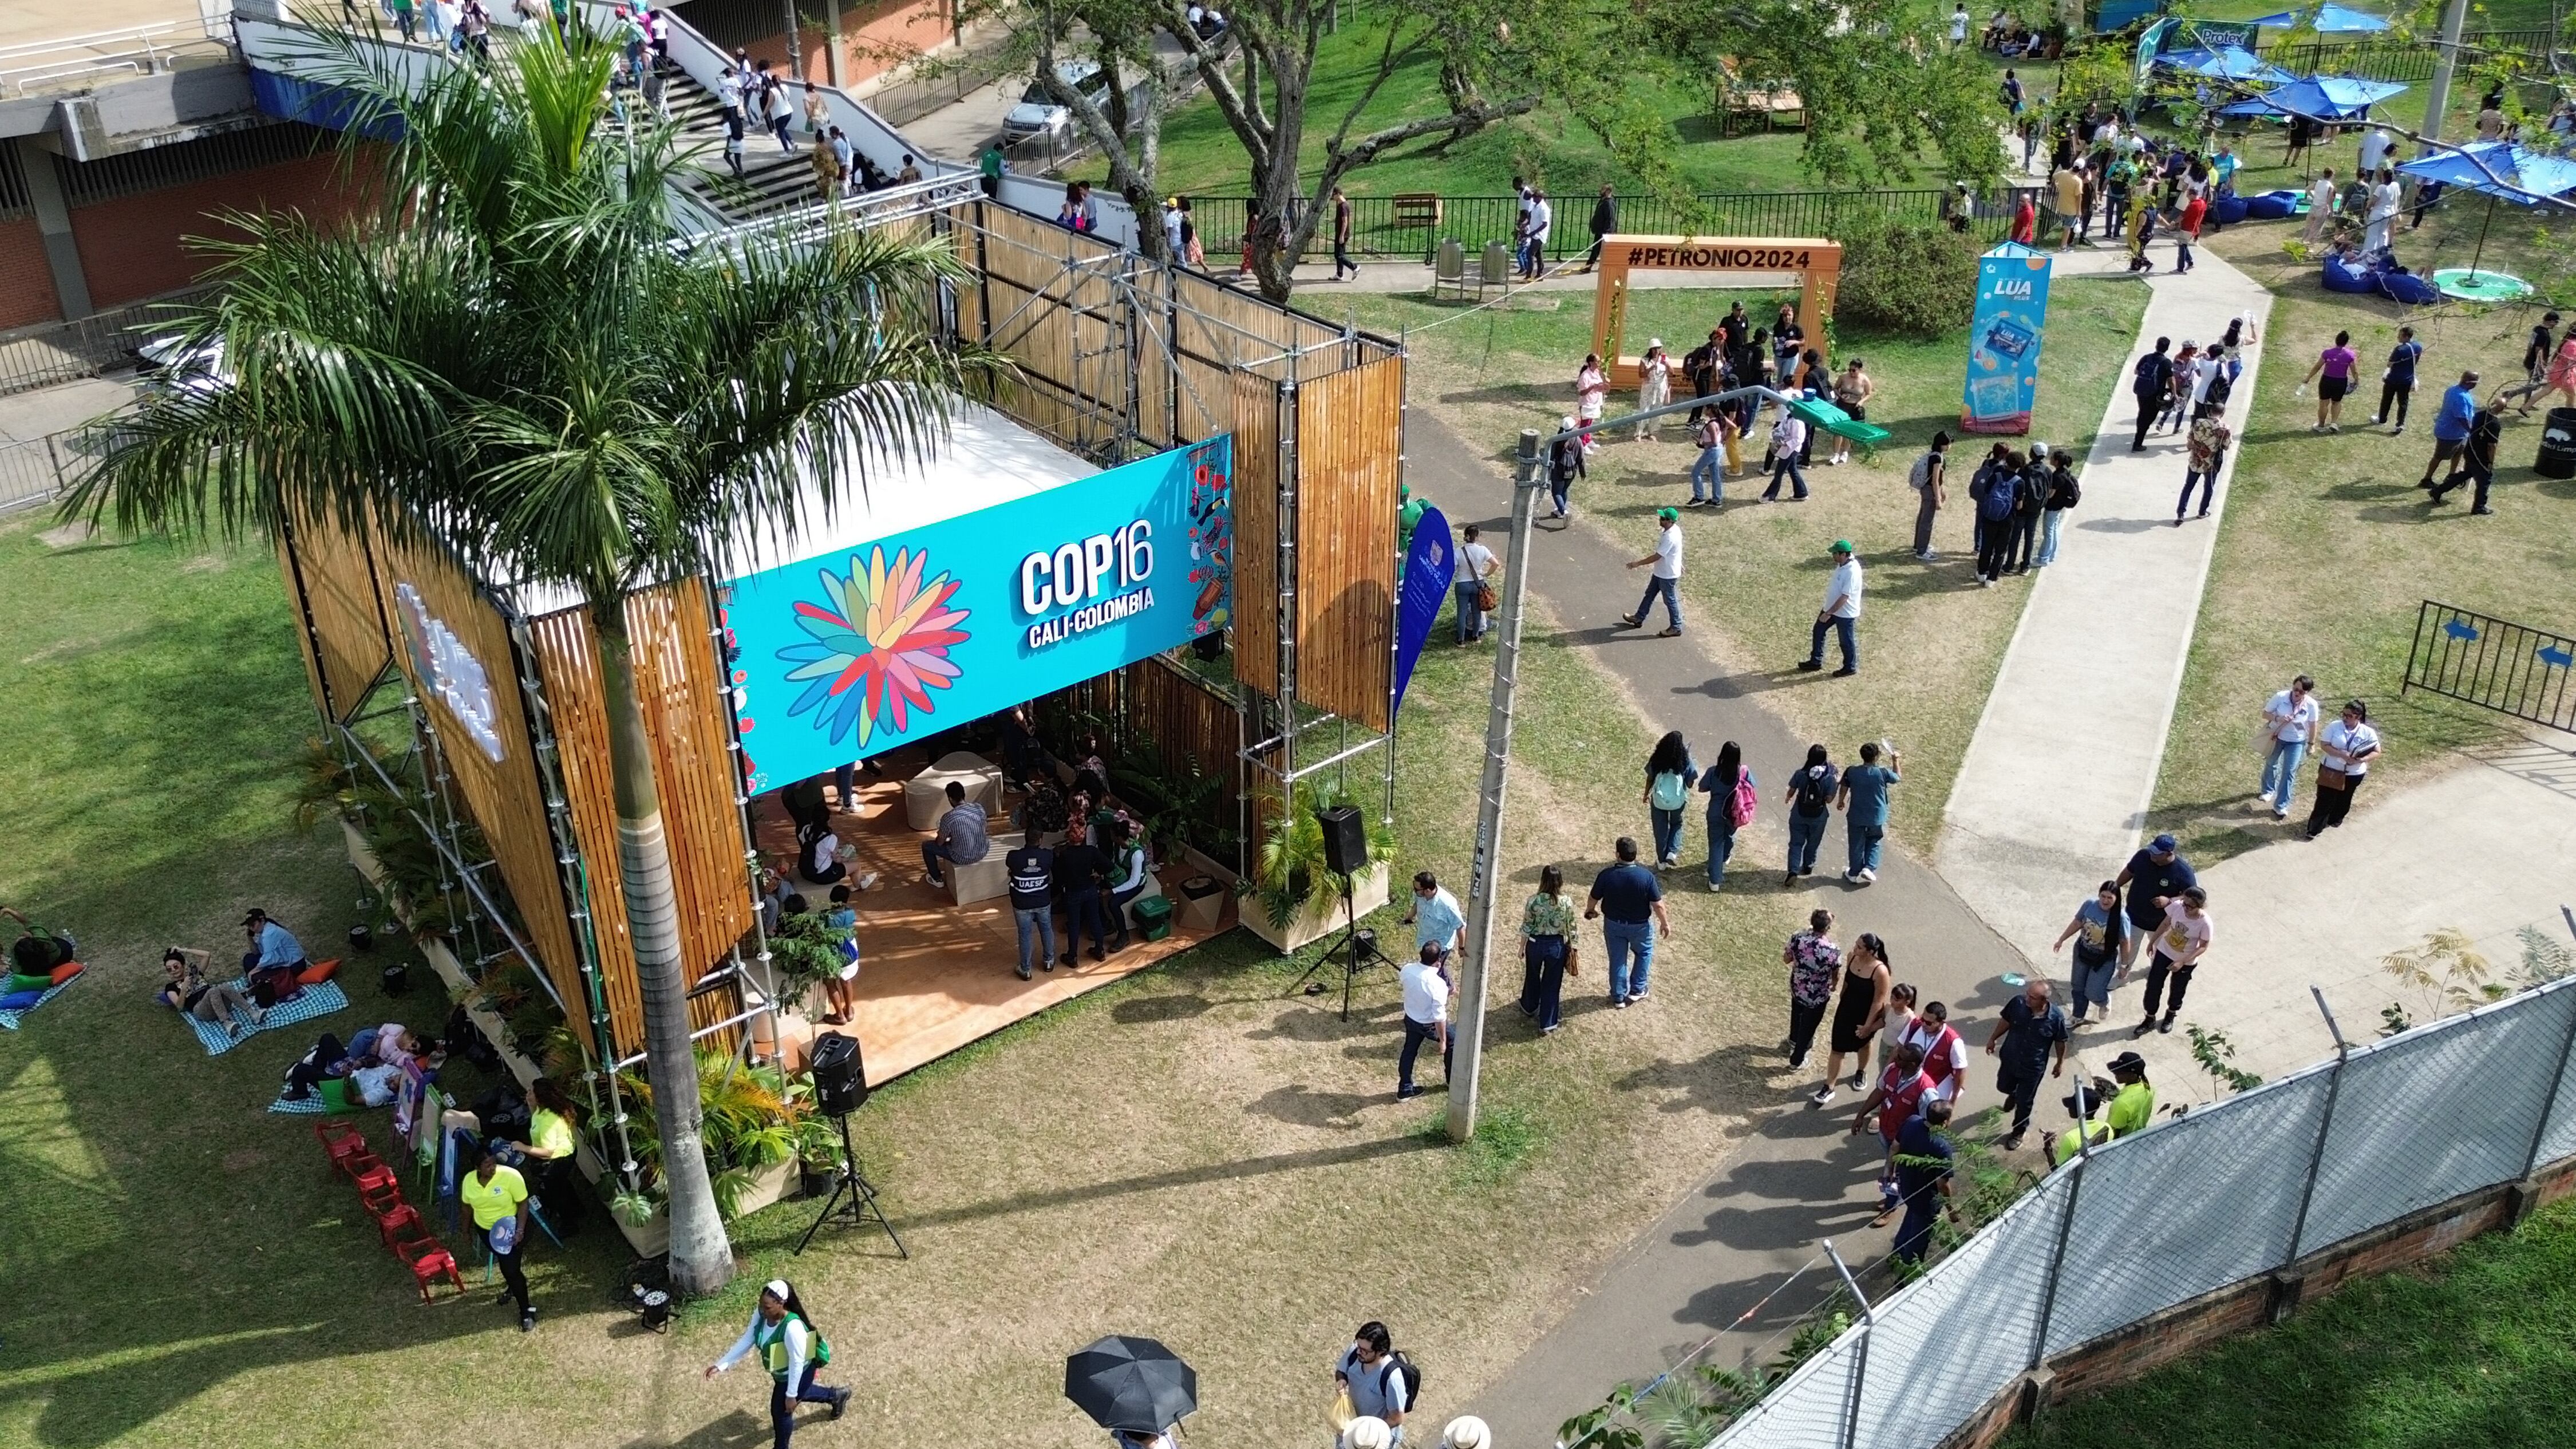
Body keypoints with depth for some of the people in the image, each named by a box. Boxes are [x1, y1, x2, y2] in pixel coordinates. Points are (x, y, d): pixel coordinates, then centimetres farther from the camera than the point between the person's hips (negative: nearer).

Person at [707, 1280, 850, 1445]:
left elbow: (797, 1363, -33)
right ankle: (836, 1396, 59)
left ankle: (781, 1446, 42)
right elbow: (746, 1341, -8)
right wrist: (721, 1365, -12)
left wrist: (791, 1395, -25)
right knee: (797, 1393, 33)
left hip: (798, 1374, -8)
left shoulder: (792, 1327, -43)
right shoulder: (761, 1315, -22)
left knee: (781, 1411, 11)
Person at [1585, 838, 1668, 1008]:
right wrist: (1665, 923, 1)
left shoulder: (1606, 876, -21)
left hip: (1613, 924, 1)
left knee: (1617, 960, 18)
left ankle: (1618, 997, 30)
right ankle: (1637, 990, 31)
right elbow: (1658, 905, -17)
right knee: (1644, 953, 27)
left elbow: (1593, 900, -6)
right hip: (1640, 926, -1)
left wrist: (1590, 911, 17)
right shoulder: (1647, 876, -25)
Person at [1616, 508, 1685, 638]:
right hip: (1661, 572, 10)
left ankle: (1676, 628, 22)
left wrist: (1638, 563, -20)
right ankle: (1639, 618, 36)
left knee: (1670, 600, 7)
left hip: (1668, 575, -10)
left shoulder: (1670, 537, -32)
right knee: (1650, 594, 21)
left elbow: (1657, 556, -27)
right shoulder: (1672, 529, -2)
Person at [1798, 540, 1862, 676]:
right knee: (1818, 631, 18)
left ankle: (1850, 668, 32)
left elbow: (1844, 597, -31)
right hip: (1832, 607, 9)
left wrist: (1828, 613, -28)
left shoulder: (1852, 571, -32)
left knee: (1846, 641, 10)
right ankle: (1816, 661, 34)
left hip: (1845, 613, -9)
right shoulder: (1842, 564, -2)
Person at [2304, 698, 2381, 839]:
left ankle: (2335, 820, 46)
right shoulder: (2334, 727, -13)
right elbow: (2324, 745, -14)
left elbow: (2376, 752, -6)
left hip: (2353, 774, 1)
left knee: (2343, 800, 21)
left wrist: (2362, 760, -25)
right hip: (2330, 770, -1)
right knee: (2324, 799, 2)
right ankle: (2315, 828, 10)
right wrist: (2341, 755, -29)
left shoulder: (2368, 733, -12)